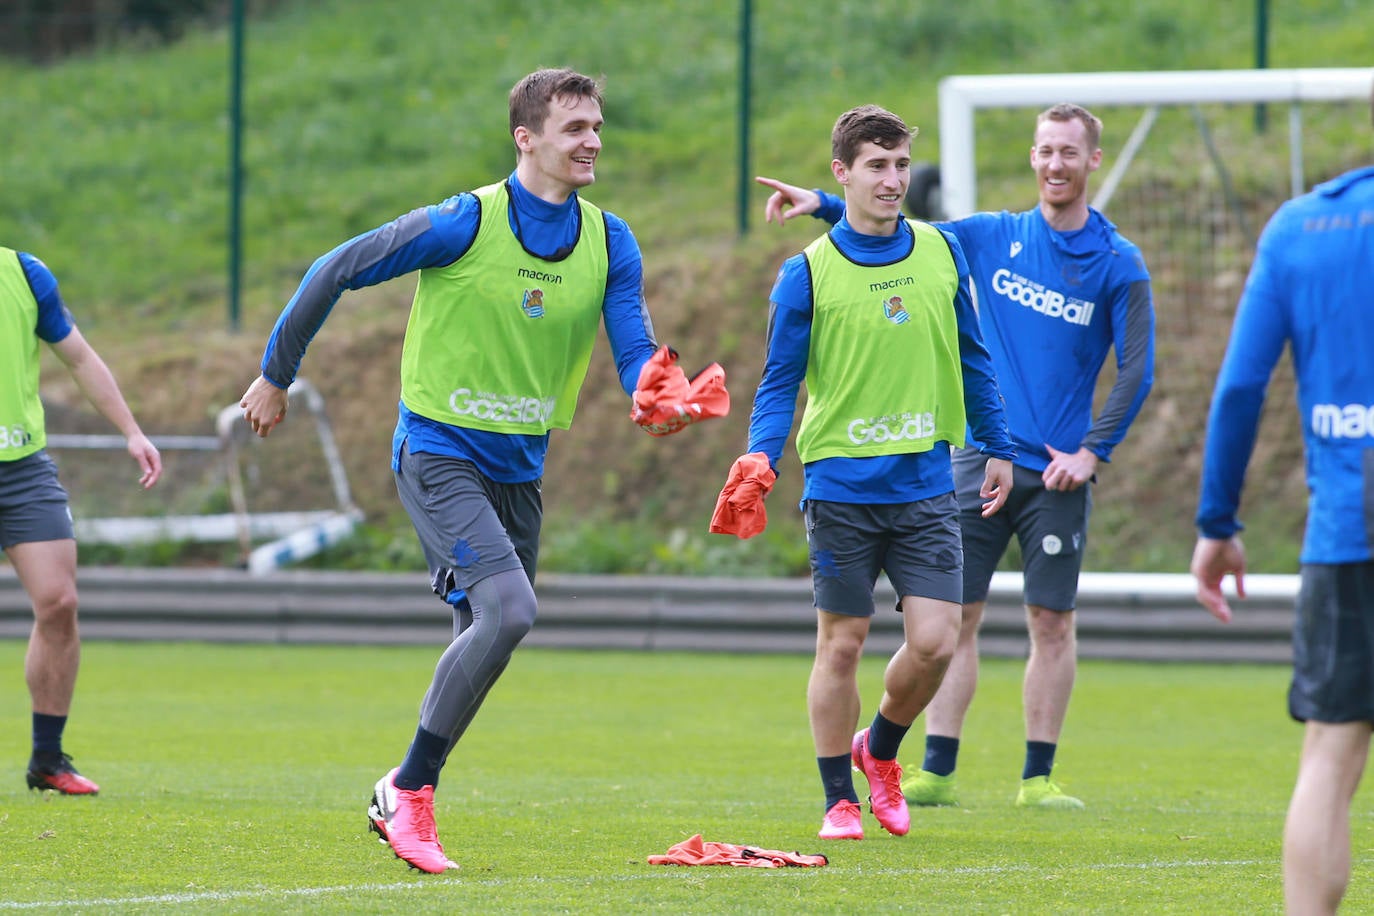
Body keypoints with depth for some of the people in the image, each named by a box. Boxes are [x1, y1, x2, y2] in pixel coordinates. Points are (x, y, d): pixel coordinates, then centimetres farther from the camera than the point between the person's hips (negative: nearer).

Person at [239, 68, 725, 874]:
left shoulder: (610, 243, 0)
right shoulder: (465, 224, -15)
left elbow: (636, 350, -7)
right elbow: (334, 272, -7)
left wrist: (660, 399, -31)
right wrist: (276, 376, 1)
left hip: (519, 467, 6)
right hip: (440, 451, -6)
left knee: (488, 638, 11)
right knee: (508, 610, -24)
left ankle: (402, 796, 29)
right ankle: (412, 790, -13)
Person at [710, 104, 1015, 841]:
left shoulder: (941, 252, 6)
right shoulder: (807, 274, -4)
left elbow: (971, 359, 16)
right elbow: (780, 381, -1)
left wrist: (998, 448, 17)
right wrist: (760, 460, -16)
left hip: (926, 484, 3)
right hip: (842, 485, -3)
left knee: (935, 641, -5)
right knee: (841, 644, 2)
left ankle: (880, 749, 23)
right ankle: (839, 799, 16)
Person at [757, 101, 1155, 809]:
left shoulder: (1119, 264, 0)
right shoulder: (994, 237, 8)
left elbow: (1136, 369, 0)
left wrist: (1093, 452, -8)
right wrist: (823, 204, -1)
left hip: (1057, 473, -2)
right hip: (980, 459, 2)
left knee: (1052, 623, -2)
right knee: (955, 616, -1)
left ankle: (1038, 778, 6)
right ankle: (937, 772, 2)